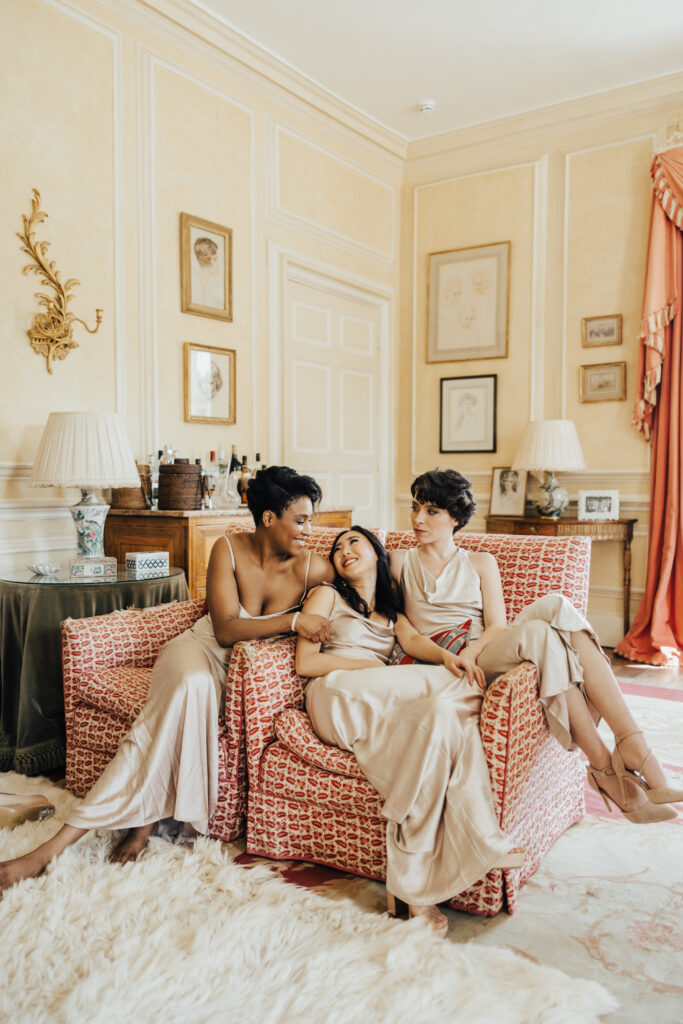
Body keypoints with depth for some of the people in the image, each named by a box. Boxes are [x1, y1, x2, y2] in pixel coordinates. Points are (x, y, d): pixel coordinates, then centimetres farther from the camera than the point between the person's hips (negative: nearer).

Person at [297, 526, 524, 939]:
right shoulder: (327, 595, 17)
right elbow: (305, 662, 3)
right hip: (339, 698, -4)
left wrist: (448, 657, -16)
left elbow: (413, 640, 6)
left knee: (446, 714, -29)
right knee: (454, 693, -27)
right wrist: (367, 664, -7)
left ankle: (412, 884, -31)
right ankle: (483, 842, -26)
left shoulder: (391, 609, 30)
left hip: (388, 705, 5)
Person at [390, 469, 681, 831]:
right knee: (537, 633, -33)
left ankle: (635, 750, -35)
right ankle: (603, 768, -30)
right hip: (441, 664, -3)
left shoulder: (480, 563, 21)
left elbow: (497, 626, 7)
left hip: (485, 651, 3)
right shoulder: (399, 562, 16)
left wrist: (470, 652, -16)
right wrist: (448, 657, -14)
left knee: (554, 605, -29)